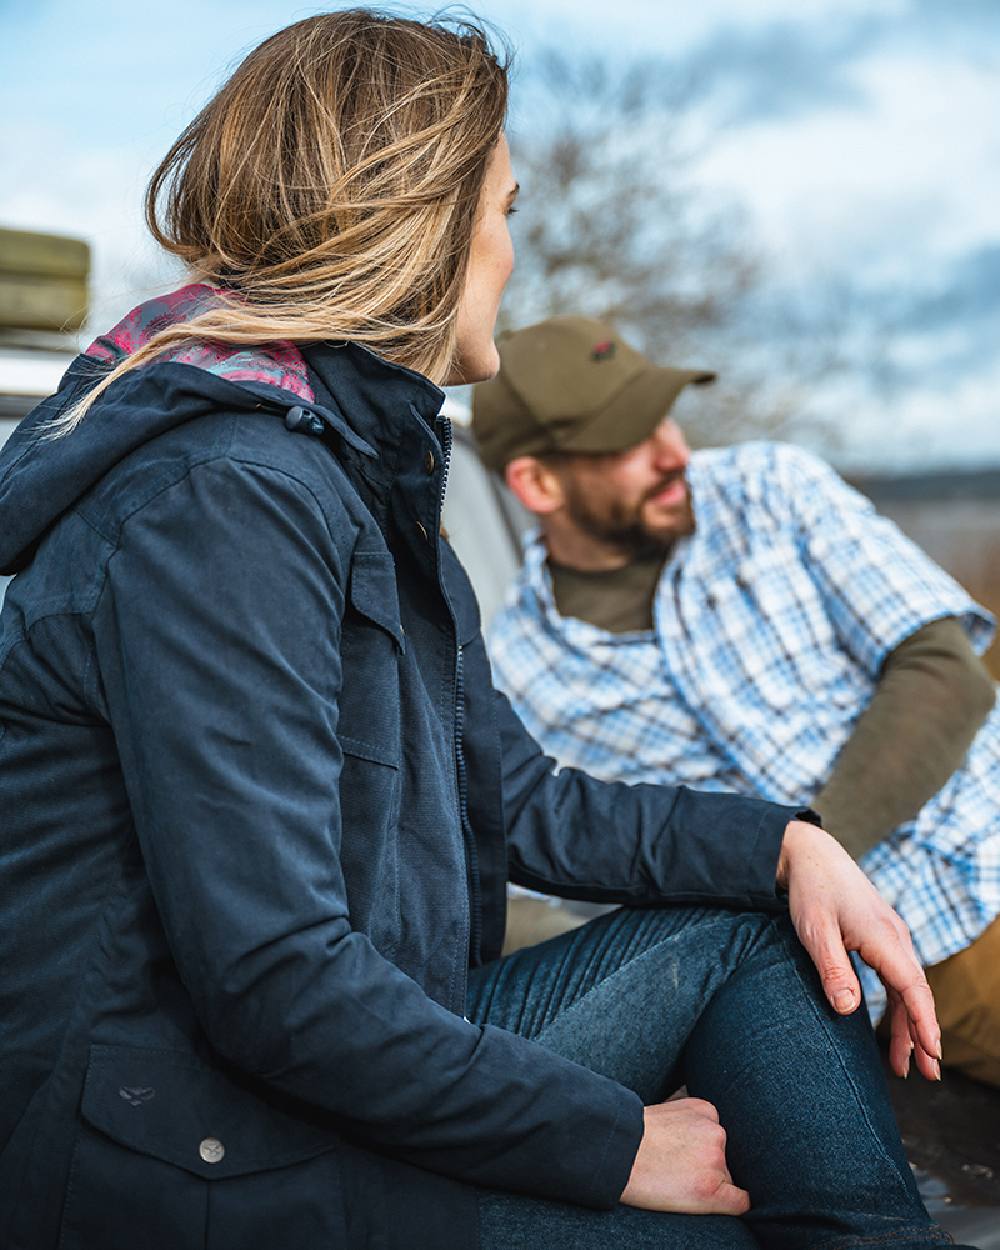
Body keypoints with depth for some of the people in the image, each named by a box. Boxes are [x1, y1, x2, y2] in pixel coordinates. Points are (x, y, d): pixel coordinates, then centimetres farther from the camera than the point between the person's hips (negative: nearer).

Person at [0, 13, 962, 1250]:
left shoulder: (361, 473, 11)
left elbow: (521, 801, 13)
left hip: (356, 1080, 9)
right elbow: (275, 982, -26)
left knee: (752, 927, 5)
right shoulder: (221, 497, -22)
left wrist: (782, 843, 0)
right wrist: (614, 1140, -16)